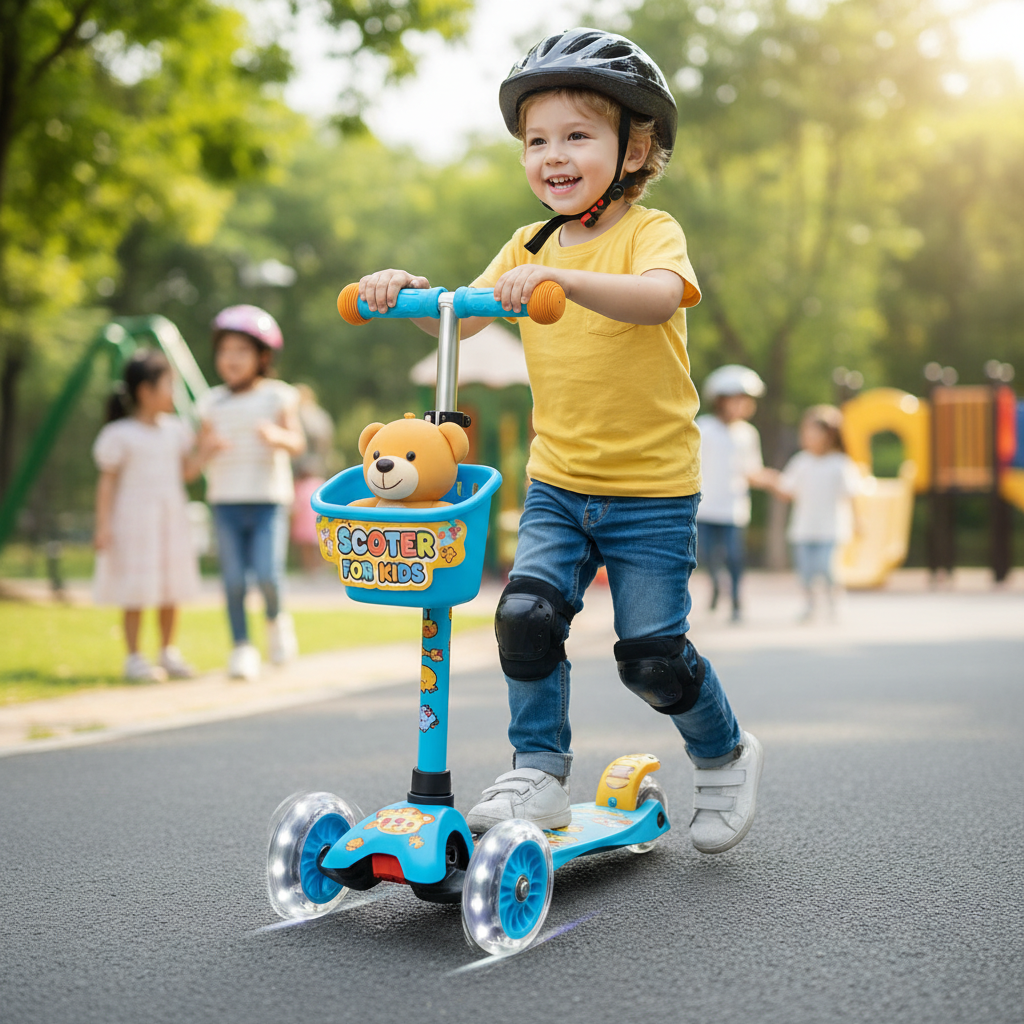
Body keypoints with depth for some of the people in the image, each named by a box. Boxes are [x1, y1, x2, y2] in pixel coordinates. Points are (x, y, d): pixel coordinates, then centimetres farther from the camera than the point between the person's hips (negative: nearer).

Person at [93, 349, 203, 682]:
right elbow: (107, 483, -8)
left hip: (172, 520, 6)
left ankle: (168, 653, 20)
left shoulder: (175, 430, 9)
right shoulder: (120, 435, -9)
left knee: (171, 590, 9)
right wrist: (103, 526, -13)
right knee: (136, 591, -3)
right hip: (134, 520, -6)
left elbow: (187, 472, 13)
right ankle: (134, 657, 7)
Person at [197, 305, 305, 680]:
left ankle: (275, 620, 18)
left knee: (267, 574, -13)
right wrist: (210, 447, -11)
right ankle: (242, 648, 9)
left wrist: (277, 436, -26)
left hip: (268, 499, -2)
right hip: (226, 501, 2)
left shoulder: (278, 397, 2)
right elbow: (200, 448, 12)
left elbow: (297, 443, -5)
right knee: (233, 579, -1)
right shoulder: (212, 402, 9)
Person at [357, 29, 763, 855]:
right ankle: (539, 773, 4)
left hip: (652, 486, -4)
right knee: (527, 612, -14)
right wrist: (412, 291, -12)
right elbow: (463, 318, 8)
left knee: (651, 654, -2)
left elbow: (658, 297, -33)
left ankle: (726, 757, 25)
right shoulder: (530, 247, 8)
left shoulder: (650, 232, -10)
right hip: (556, 483, 4)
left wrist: (562, 280, -48)